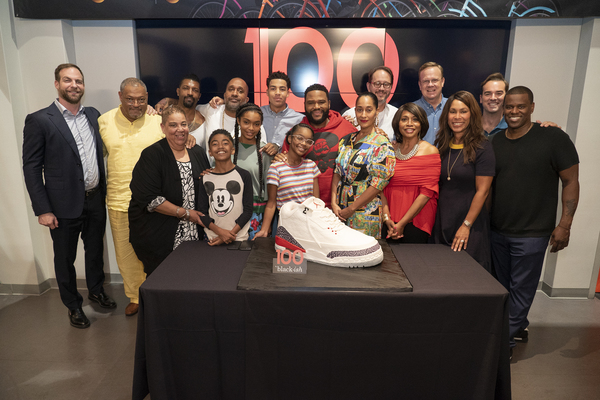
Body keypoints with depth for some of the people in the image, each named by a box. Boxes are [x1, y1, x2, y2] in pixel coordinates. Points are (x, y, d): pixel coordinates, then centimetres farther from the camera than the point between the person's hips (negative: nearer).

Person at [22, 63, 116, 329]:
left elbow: (102, 149, 18)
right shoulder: (39, 120, -9)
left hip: (96, 199, 4)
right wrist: (42, 209, -12)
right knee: (65, 258, 12)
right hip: (65, 205, -4)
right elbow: (31, 168, -9)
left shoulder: (93, 115, 6)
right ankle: (73, 306, 32)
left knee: (95, 250, 20)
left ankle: (96, 290, 42)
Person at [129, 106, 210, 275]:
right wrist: (185, 213, -15)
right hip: (158, 239, -4)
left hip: (193, 235, 4)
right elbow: (149, 199, -16)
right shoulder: (152, 155, -8)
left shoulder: (198, 153, 8)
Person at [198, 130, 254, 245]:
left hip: (239, 238, -1)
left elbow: (248, 210, -4)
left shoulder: (244, 175, -3)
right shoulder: (205, 178, 3)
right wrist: (220, 231, -14)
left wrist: (232, 233, -15)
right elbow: (202, 212, 1)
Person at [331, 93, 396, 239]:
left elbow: (378, 183, -15)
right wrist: (334, 203, -2)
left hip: (365, 214, -5)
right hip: (339, 210, 5)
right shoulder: (346, 140, 10)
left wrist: (351, 209, -14)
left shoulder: (383, 145, -9)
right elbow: (337, 173, 9)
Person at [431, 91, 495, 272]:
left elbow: (482, 191, -11)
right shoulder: (441, 145, 8)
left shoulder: (482, 148, -8)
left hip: (470, 225, -5)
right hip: (441, 222, 5)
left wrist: (466, 225, -14)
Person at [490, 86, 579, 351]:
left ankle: (507, 339, 19)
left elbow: (571, 182, -5)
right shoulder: (495, 142, 6)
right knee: (503, 285, 16)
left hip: (531, 233, -5)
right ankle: (519, 327, 37)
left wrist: (564, 225, -11)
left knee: (521, 288, 4)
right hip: (497, 230, 5)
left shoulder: (553, 138, -8)